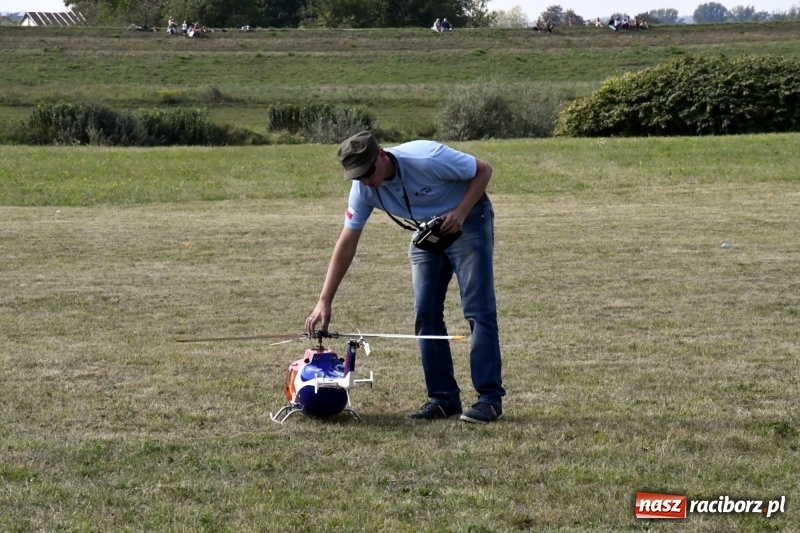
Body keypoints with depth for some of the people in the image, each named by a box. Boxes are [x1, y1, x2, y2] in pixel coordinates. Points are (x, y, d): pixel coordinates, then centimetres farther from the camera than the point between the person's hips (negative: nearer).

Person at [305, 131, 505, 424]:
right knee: (425, 314, -1)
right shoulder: (363, 189, -15)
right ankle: (443, 397, 6)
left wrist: (460, 213, -30)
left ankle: (490, 398, -11)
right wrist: (324, 301, -13)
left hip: (467, 222, -6)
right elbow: (346, 244, -10)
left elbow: (483, 170, -18)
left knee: (478, 310, -12)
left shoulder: (427, 159, -32)